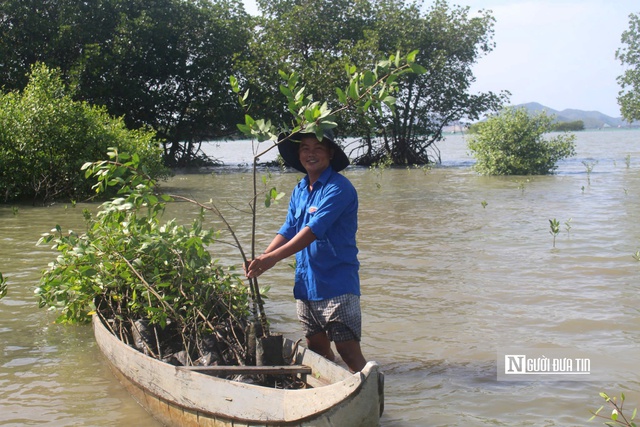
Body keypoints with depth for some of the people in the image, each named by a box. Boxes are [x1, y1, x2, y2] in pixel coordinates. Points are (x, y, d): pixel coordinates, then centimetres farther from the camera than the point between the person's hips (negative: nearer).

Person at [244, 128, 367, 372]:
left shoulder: (339, 187, -12)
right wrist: (261, 259, -8)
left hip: (337, 285, -8)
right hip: (306, 285, 8)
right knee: (317, 350, 14)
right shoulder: (299, 191, 13)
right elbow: (288, 230, 9)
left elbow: (314, 230, -22)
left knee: (349, 352, -7)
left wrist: (273, 257, -29)